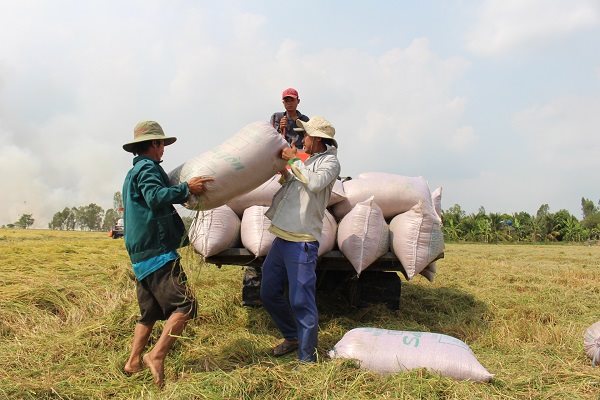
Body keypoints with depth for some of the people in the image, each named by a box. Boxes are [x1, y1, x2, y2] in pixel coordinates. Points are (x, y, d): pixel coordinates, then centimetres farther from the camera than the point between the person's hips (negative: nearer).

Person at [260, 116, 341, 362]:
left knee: (301, 301, -6)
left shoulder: (329, 161, -5)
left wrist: (293, 161, -11)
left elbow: (315, 183, -24)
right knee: (269, 293, 16)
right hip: (281, 238, 9)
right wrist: (284, 171, 10)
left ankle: (307, 358, 6)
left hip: (301, 242, -9)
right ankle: (292, 337, 34)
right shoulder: (304, 160, 18)